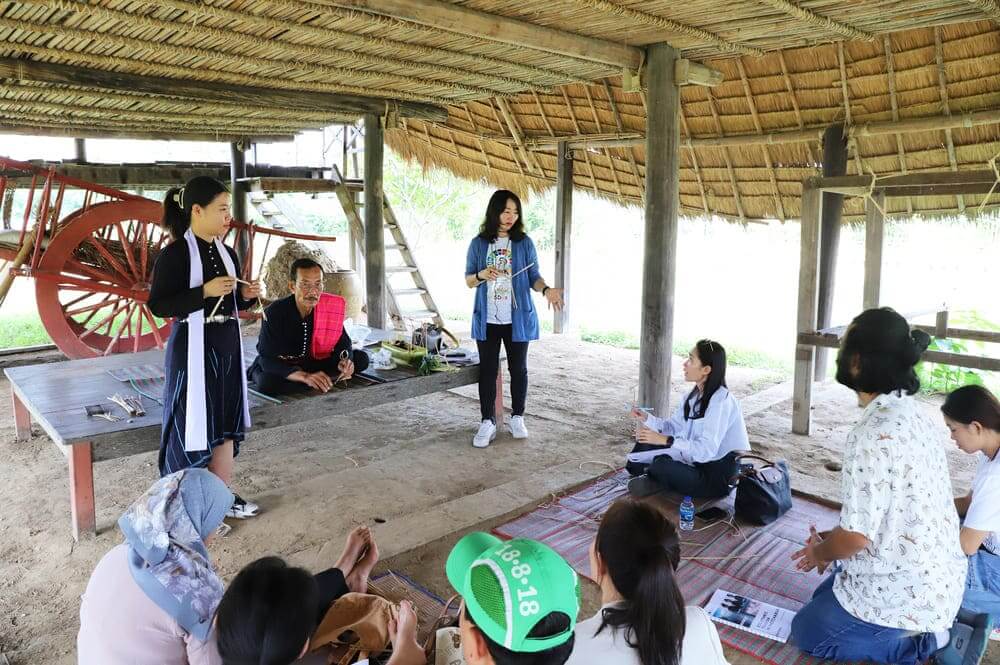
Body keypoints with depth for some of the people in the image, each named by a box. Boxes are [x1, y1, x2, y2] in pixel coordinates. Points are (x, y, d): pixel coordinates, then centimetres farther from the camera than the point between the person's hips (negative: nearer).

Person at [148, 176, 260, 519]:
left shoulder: (226, 253, 10)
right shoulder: (175, 254, -11)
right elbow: (158, 305, -15)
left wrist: (246, 295, -2)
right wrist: (205, 291, -23)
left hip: (228, 348, 7)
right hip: (194, 350, -7)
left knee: (226, 424, 12)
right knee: (194, 425, -1)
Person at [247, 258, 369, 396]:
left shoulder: (330, 307, -16)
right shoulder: (275, 312, -25)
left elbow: (342, 341, -2)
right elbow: (267, 360, -28)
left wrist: (345, 359, -27)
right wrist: (305, 376, -42)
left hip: (313, 364, 4)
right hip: (280, 367, -4)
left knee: (361, 358, -12)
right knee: (267, 383, -37)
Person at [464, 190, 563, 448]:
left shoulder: (524, 243, 0)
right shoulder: (478, 243, 2)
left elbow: (533, 276, 0)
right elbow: (468, 281, 5)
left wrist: (546, 289, -21)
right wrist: (481, 275, -17)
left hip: (517, 318, 0)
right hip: (487, 319, 0)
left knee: (518, 368, 9)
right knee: (487, 370, 4)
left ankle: (517, 418, 23)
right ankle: (488, 422, 12)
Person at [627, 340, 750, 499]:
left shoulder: (721, 401, -24)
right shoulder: (695, 394, 3)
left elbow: (706, 450, -31)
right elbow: (675, 426, 8)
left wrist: (665, 440, -33)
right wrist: (647, 418, -7)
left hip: (717, 477, -8)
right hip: (697, 461, 8)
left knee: (661, 466, -26)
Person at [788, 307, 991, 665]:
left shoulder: (873, 434, -29)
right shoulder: (911, 414, 1)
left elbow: (855, 536, -24)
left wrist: (820, 553, -3)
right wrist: (828, 541, 13)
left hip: (902, 591, -9)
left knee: (807, 631, 10)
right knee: (824, 600, 26)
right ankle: (941, 626, 14)